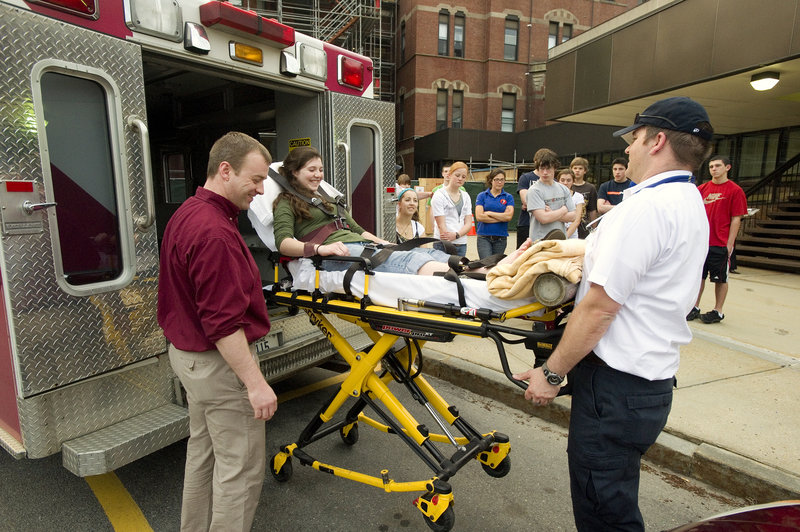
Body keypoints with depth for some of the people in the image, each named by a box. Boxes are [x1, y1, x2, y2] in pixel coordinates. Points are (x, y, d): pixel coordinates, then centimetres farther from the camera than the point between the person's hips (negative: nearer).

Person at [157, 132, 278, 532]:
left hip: (187, 354, 11)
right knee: (240, 467, 5)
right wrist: (254, 382, -23)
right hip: (220, 362, -11)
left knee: (202, 449, 25)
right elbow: (223, 323, -27)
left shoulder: (186, 214, 7)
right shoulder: (214, 232, -26)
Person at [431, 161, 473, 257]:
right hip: (443, 244, -5)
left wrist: (456, 234, -13)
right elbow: (441, 224, -9)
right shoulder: (439, 195, -3)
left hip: (462, 244, 5)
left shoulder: (466, 196, 14)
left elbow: (469, 223, 7)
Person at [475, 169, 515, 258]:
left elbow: (509, 216, -9)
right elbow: (479, 216, -9)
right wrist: (501, 218, -6)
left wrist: (489, 213, -7)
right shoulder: (482, 196, 4)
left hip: (501, 238, 2)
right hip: (484, 237, -2)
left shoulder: (508, 197, 7)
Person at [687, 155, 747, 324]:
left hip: (721, 245, -4)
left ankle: (718, 311, 17)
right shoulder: (702, 189, 8)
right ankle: (695, 308, 21)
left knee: (720, 278, 6)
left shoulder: (735, 190, -3)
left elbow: (736, 219, -5)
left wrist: (729, 244, -9)